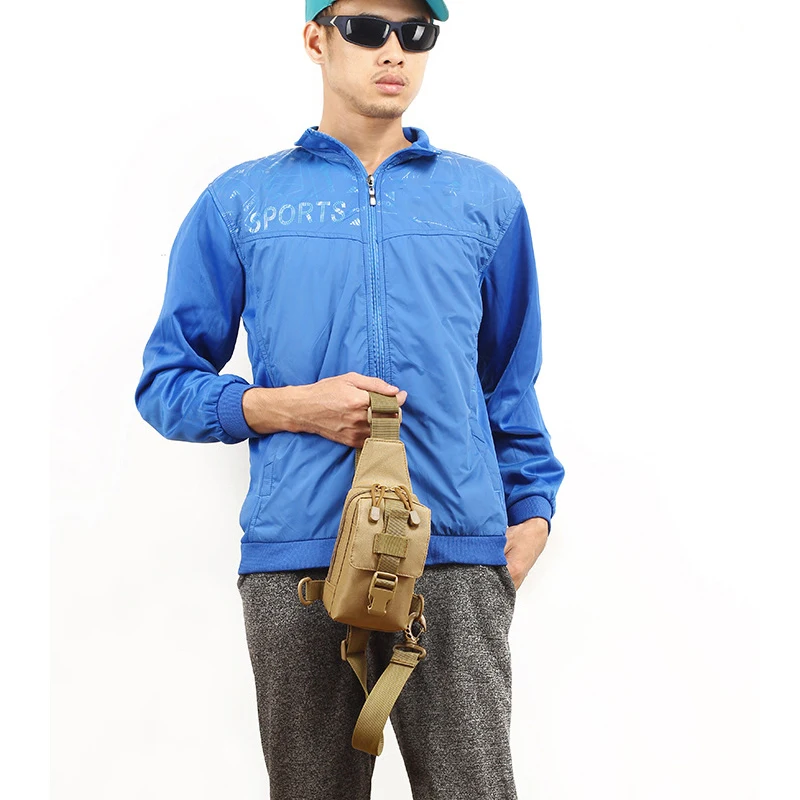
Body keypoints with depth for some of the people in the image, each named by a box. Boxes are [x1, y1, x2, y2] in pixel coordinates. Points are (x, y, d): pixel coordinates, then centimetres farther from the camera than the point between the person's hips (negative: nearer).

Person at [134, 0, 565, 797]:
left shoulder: (487, 198, 14)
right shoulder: (239, 201, 10)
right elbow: (166, 381, 9)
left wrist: (531, 507, 5)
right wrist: (285, 408, -7)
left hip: (457, 555, 1)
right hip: (296, 556, 0)